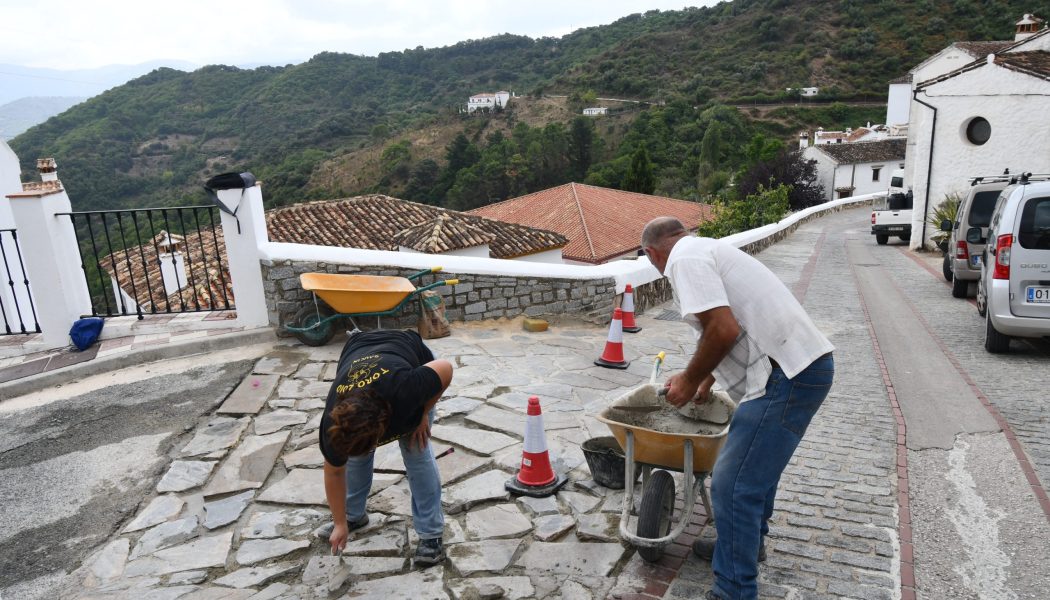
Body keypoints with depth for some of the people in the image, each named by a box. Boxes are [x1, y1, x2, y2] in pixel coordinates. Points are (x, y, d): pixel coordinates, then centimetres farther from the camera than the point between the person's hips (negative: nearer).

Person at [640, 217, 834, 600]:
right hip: (807, 363, 11)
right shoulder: (707, 249, 21)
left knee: (733, 485, -4)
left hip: (786, 375, -11)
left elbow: (724, 329, -21)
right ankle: (747, 543, 44)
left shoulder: (684, 259, -9)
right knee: (757, 465, 26)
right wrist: (707, 380, 43)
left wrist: (690, 380, -4)